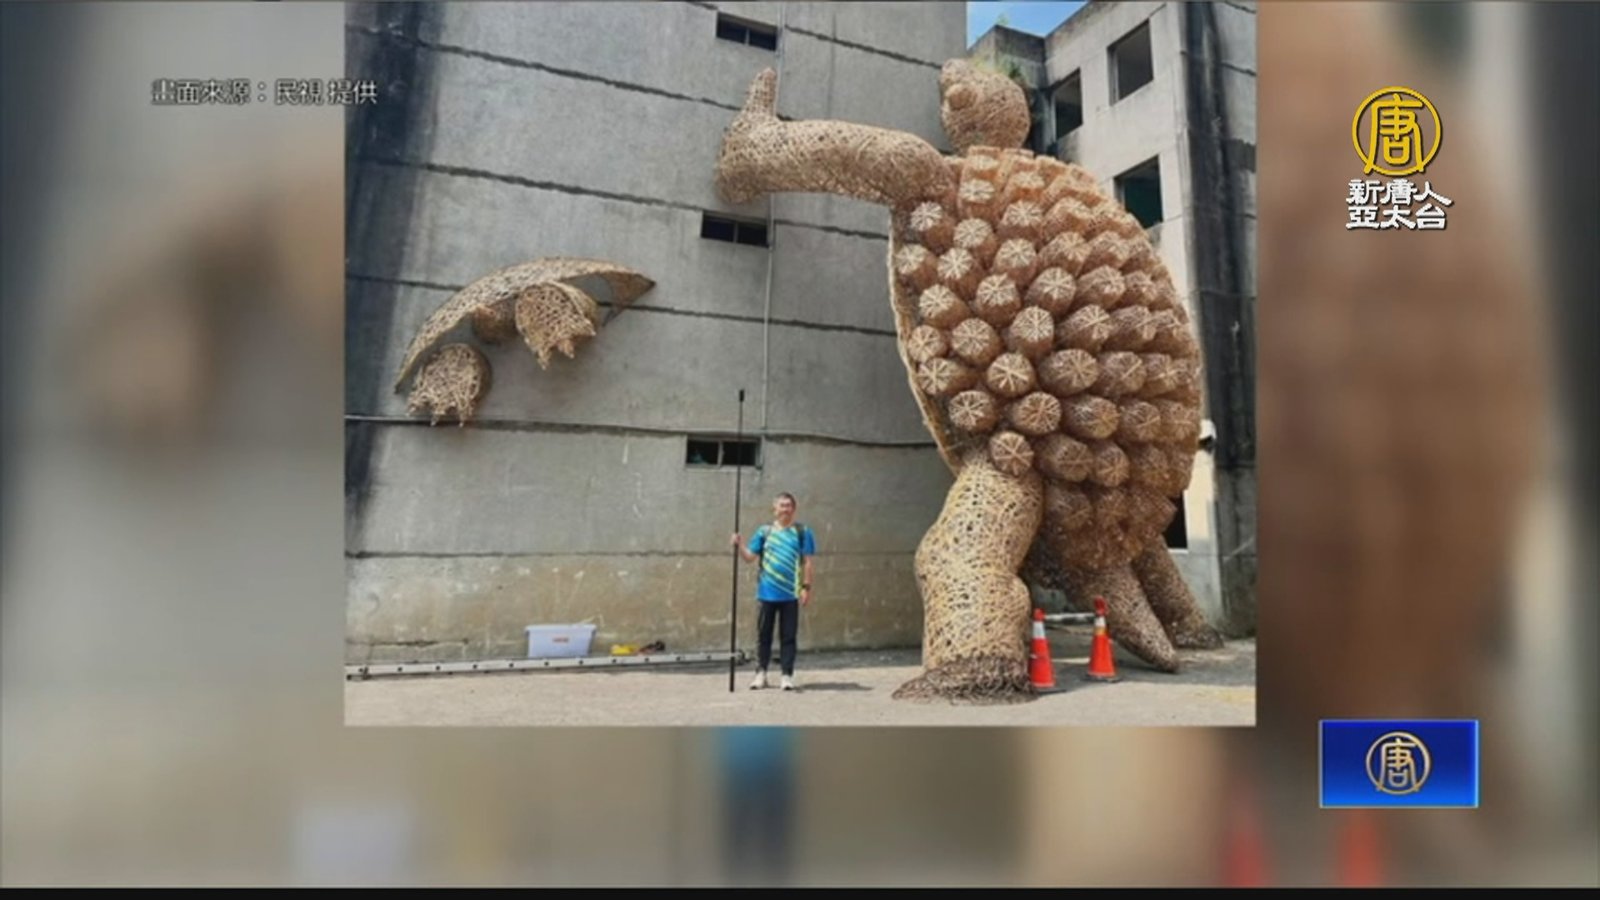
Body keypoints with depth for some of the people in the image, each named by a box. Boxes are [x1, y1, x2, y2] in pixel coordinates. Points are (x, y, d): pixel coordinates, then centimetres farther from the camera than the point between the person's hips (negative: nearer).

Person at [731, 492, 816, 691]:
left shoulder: (802, 532, 2)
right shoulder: (764, 531, 6)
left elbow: (807, 562, 1)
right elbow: (750, 557, 5)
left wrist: (806, 587, -5)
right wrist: (739, 546, -12)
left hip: (790, 594, -1)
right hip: (767, 593, 2)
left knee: (788, 636, 4)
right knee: (764, 634, 9)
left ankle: (787, 675, 11)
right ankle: (761, 673, 20)